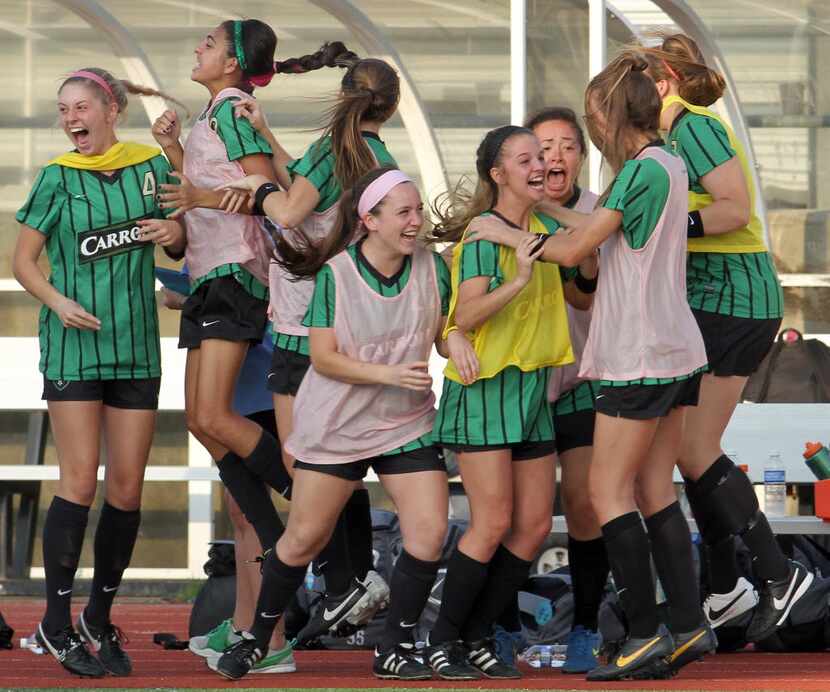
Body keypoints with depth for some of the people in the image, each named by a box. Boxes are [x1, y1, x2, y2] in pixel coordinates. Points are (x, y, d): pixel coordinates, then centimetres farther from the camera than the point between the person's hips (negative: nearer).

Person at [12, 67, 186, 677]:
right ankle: (57, 621, 0)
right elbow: (23, 260, 3)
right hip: (73, 345, -3)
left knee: (127, 486, 3)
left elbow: (181, 249, 17)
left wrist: (177, 233, -6)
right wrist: (57, 302, -14)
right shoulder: (58, 177, -1)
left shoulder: (152, 165, 5)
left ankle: (101, 617, 16)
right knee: (80, 481, -9)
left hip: (136, 345, 3)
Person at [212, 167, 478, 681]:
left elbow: (442, 332, 9)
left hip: (408, 425, 3)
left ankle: (395, 650, 4)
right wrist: (389, 375, -25)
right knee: (304, 538, 4)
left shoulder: (432, 267, -4)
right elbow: (324, 358, -14)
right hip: (335, 426, -3)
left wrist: (455, 339, -16)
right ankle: (257, 638, 24)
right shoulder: (335, 274, -13)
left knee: (429, 531, -11)